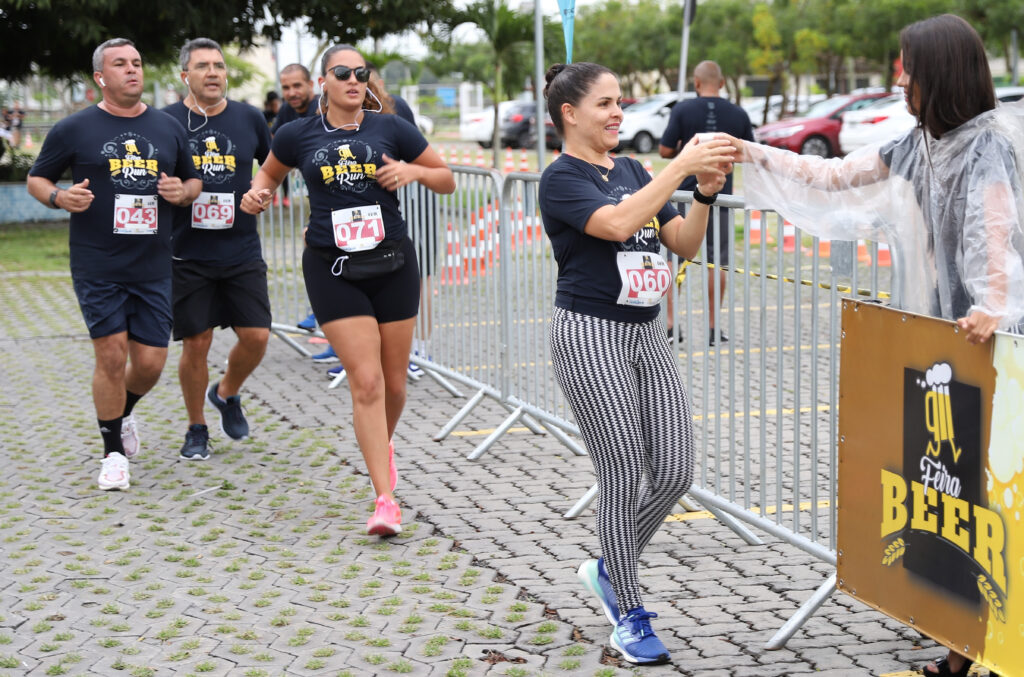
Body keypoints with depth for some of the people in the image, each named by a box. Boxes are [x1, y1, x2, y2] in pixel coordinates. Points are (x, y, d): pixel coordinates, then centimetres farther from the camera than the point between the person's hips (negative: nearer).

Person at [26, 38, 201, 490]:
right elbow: (36, 179, 8)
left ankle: (124, 413, 36)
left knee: (151, 361, 1)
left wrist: (183, 192, -3)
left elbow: (193, 181, 20)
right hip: (97, 268, -3)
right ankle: (113, 452, 11)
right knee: (112, 354, -7)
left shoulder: (168, 128, 10)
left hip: (153, 267, 3)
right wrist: (58, 197, -14)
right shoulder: (74, 129, 0)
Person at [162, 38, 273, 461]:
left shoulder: (249, 119, 3)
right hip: (188, 255, -2)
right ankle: (196, 430, 20)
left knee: (256, 336, -3)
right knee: (196, 343, 0)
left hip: (242, 251, 2)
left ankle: (227, 394, 29)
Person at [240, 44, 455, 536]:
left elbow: (447, 180, 9)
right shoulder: (298, 136, 1)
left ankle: (381, 447, 44)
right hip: (332, 269, -2)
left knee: (393, 382, 10)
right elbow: (269, 172, 21)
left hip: (392, 264, 2)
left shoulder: (391, 128, 1)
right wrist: (257, 194, 0)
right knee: (366, 381, -11)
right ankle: (385, 500, -9)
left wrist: (414, 171, -11)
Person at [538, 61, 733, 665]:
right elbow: (617, 223, -27)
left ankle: (609, 568, 27)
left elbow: (684, 244, 10)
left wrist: (706, 193, -7)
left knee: (675, 473, 3)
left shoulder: (632, 171, 14)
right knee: (625, 477, -4)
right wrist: (682, 166, -26)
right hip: (591, 335, -7)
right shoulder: (562, 179, -8)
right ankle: (629, 614, 11)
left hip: (646, 333, 7)